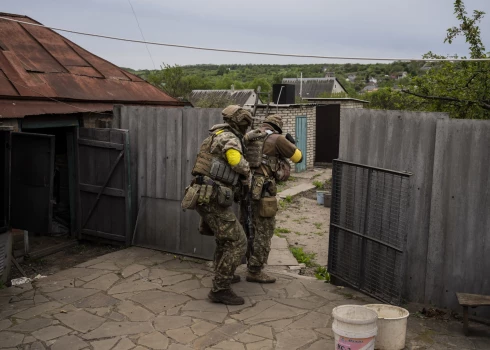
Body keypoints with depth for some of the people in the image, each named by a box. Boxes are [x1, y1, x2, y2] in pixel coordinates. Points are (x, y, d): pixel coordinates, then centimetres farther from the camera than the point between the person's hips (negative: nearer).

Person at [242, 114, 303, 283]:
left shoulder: (249, 137, 13)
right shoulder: (277, 138, -5)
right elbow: (298, 157, 3)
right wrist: (292, 143, 23)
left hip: (246, 187, 7)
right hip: (262, 190, -7)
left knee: (250, 229, 19)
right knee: (264, 231, 2)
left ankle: (252, 265, 29)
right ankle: (255, 271, 6)